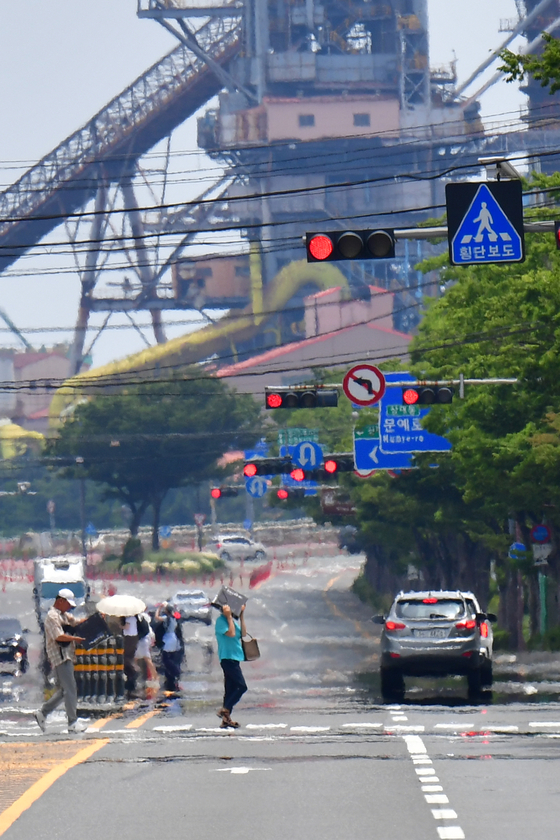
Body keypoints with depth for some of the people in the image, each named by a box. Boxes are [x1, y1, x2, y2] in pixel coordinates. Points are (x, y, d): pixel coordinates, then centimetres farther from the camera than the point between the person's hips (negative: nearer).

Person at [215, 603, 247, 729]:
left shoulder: (234, 621, 17)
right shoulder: (221, 620, -8)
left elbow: (243, 633, 8)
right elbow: (231, 633, -20)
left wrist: (241, 616, 6)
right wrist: (229, 617, -15)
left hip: (234, 658, 9)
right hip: (227, 658, -9)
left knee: (231, 689, 9)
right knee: (242, 686, -15)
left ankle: (226, 720, 10)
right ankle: (225, 711, -14)